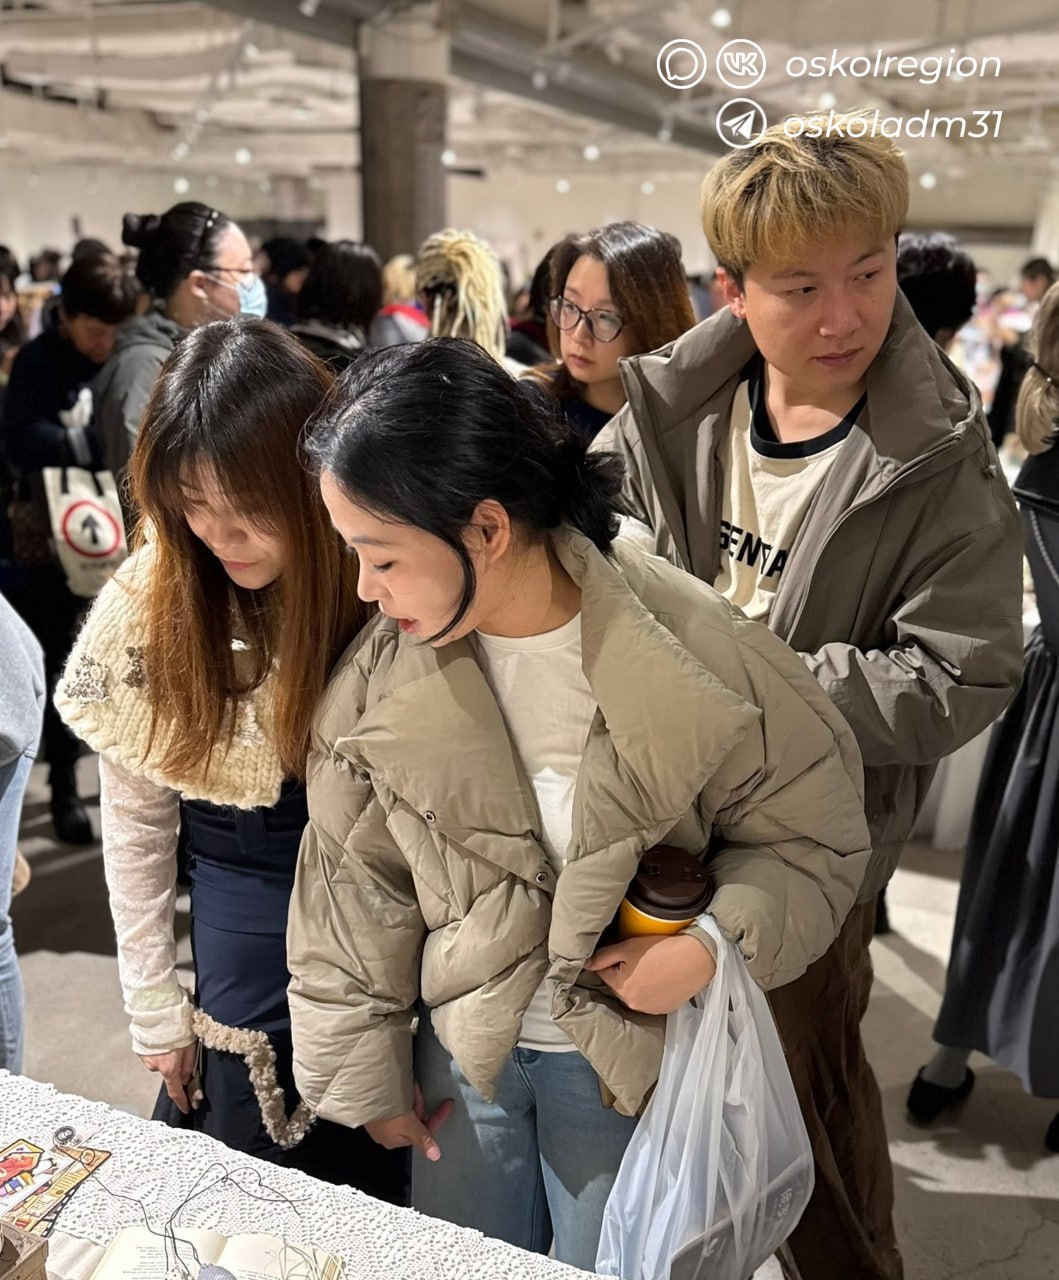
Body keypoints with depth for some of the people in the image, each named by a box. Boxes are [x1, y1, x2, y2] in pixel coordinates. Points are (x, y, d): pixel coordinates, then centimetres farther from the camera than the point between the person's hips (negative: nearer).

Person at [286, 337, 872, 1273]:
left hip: (633, 1055, -2)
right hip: (461, 1047, 3)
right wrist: (365, 1073, 3)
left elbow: (812, 835, -9)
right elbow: (352, 891, -3)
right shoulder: (382, 671, -14)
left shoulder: (694, 653, -24)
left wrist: (715, 944, -25)